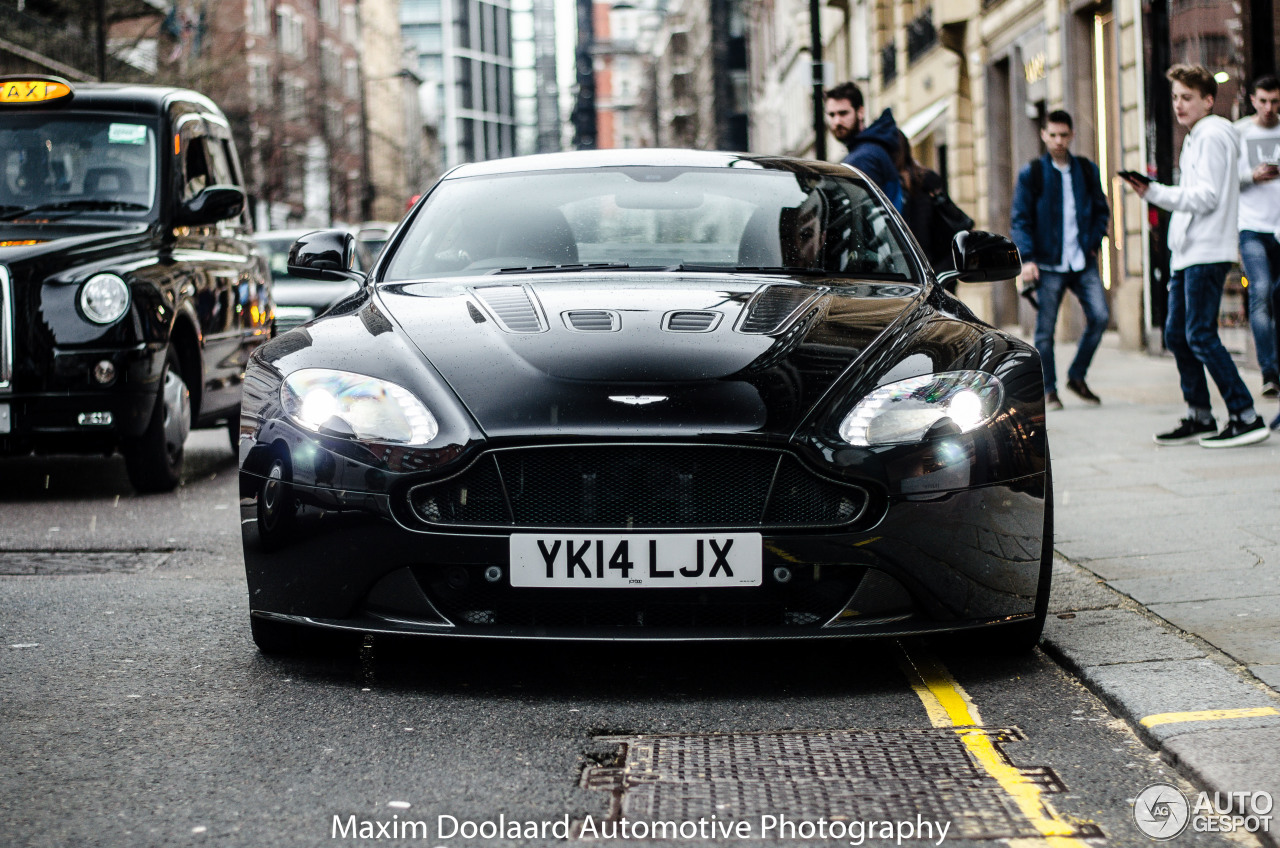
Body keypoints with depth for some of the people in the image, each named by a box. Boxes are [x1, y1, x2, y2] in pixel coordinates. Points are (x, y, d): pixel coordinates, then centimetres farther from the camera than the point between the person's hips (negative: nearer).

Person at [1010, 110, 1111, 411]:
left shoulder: (1087, 170, 10)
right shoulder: (1031, 174, 0)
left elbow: (1101, 210, 18)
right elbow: (1021, 219, -2)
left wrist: (1094, 242, 3)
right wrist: (1027, 258, -13)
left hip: (1083, 262, 3)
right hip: (1048, 264, -3)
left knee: (1099, 317, -8)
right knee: (1045, 329, -1)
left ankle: (1077, 376, 10)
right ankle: (1048, 390, 11)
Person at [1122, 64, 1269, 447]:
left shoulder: (1212, 135, -8)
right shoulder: (1195, 138, 22)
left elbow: (1207, 197, -17)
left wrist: (1155, 193, -17)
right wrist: (1151, 193, 16)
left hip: (1207, 253, -10)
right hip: (1187, 254, 10)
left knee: (1200, 336, -13)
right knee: (1177, 334, 9)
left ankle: (1246, 417, -12)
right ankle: (1200, 417, 15)